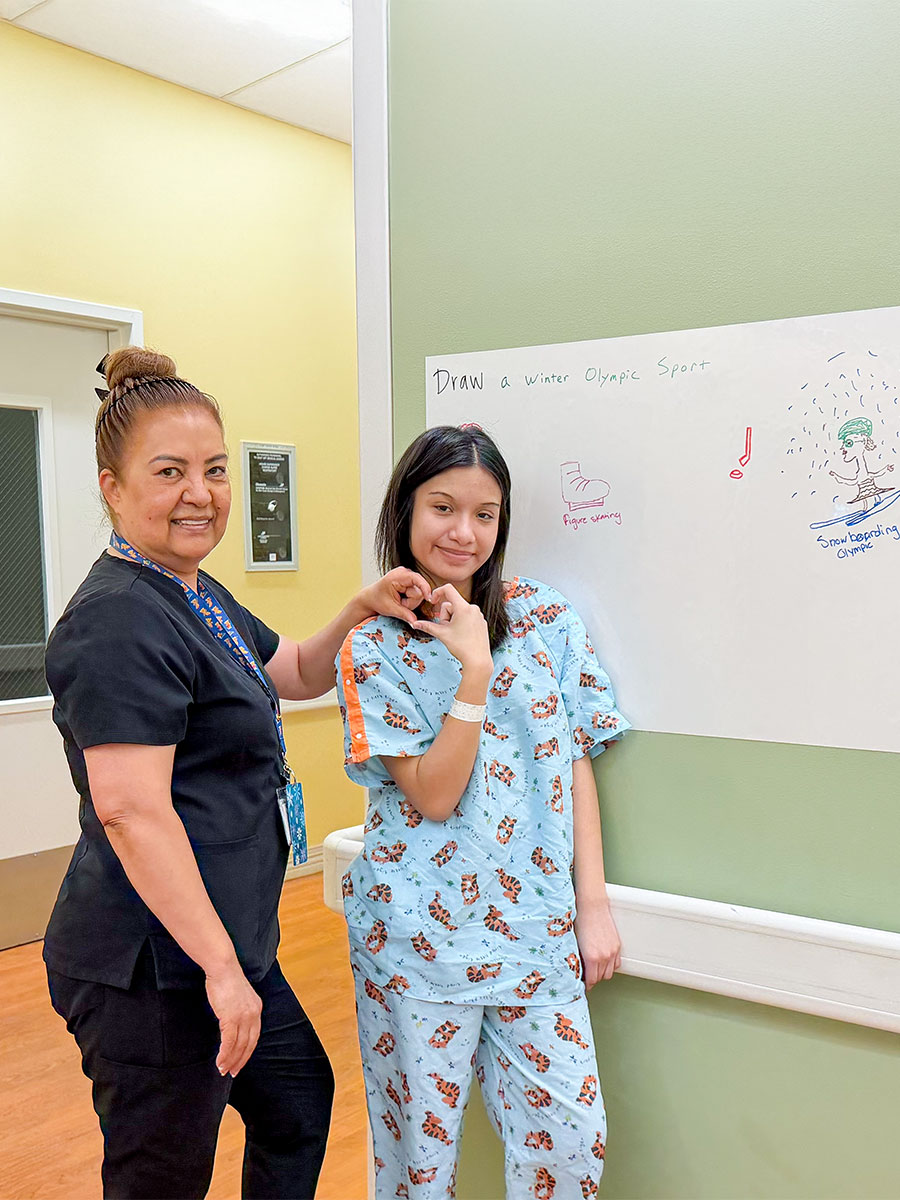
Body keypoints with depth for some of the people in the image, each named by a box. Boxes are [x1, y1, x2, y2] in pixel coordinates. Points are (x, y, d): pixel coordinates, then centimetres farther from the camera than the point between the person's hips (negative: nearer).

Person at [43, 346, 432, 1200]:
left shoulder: (195, 595, 12)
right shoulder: (120, 621, -21)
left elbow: (296, 675, 23)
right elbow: (131, 813, -27)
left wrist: (360, 613, 4)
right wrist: (220, 967, -24)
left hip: (222, 943, 10)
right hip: (151, 969, -10)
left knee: (300, 1102, 26)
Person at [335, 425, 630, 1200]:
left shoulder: (550, 622, 2)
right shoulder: (373, 650, -5)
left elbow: (576, 765, 5)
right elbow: (432, 795, -13)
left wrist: (593, 902, 1)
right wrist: (474, 669, -20)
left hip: (537, 927, 2)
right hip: (419, 933, -2)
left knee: (572, 1138, 5)